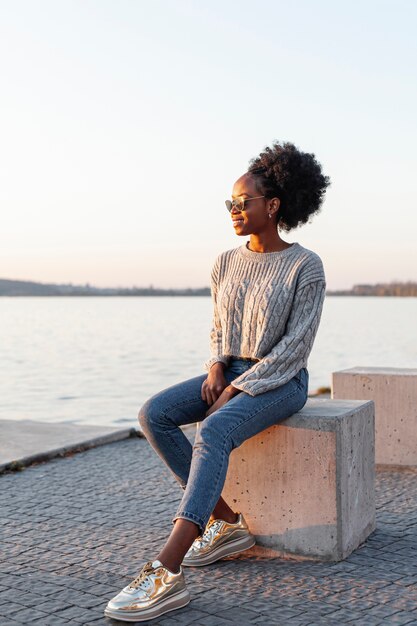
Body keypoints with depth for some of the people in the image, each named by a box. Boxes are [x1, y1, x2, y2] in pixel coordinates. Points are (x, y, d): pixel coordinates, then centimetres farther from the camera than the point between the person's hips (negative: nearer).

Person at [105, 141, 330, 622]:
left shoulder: (306, 266, -11)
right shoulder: (226, 265, 7)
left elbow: (296, 347, -15)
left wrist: (236, 390, -20)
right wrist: (216, 370, -6)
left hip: (279, 382, -6)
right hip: (230, 375, 7)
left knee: (211, 435, -35)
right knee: (153, 415, -19)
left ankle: (165, 576, -41)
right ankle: (226, 523, -9)